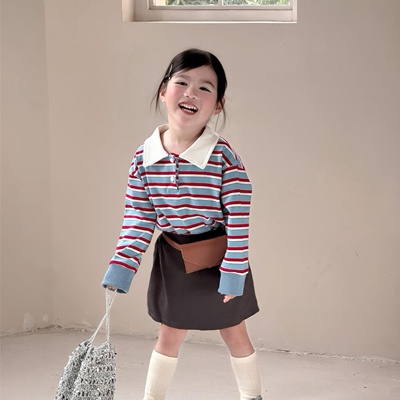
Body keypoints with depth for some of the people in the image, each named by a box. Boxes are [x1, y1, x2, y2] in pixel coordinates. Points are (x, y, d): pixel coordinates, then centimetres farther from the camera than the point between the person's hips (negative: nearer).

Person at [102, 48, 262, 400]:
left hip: (217, 257, -2)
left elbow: (238, 220, -17)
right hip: (172, 260, 3)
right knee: (169, 336, 18)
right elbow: (137, 221, -3)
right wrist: (121, 270, -7)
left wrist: (234, 273, -16)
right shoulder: (145, 157, -9)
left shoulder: (223, 157, -20)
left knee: (235, 334, 16)